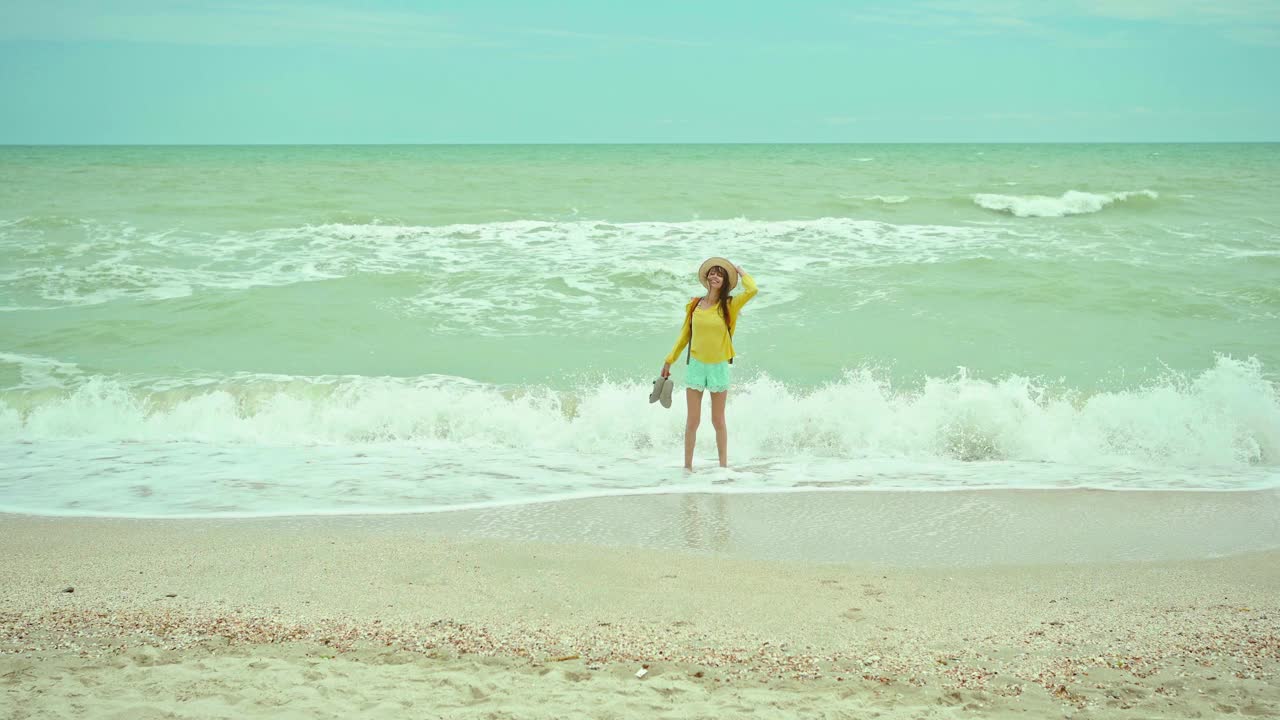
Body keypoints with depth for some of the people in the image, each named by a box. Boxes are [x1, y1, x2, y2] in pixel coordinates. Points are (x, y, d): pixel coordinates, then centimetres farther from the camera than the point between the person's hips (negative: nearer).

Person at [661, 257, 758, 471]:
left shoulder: (729, 306, -3)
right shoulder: (694, 305, 3)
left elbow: (752, 290, -20)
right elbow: (685, 334, 12)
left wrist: (740, 271, -2)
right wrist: (669, 360, 11)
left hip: (719, 367, -1)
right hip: (696, 365, 1)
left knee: (718, 421, 7)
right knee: (692, 420, 1)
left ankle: (723, 465, 17)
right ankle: (688, 466, 9)